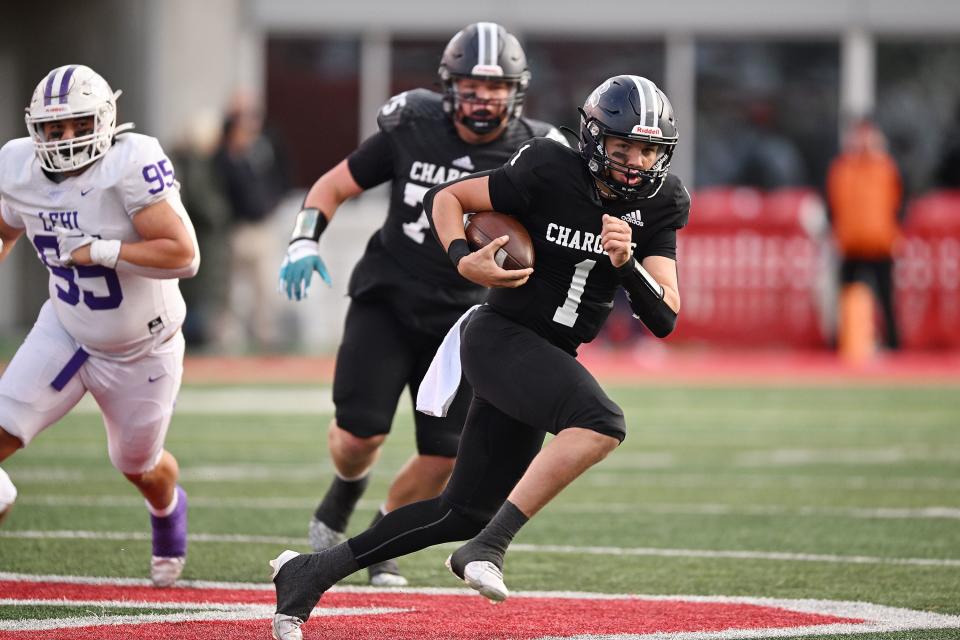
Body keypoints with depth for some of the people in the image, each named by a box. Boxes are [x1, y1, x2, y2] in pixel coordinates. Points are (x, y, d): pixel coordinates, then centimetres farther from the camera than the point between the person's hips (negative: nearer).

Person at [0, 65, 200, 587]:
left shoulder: (131, 166, -30)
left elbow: (184, 255, -34)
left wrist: (101, 252, -34)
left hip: (141, 352, -3)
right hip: (65, 332, 3)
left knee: (140, 468, 21)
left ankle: (168, 510, 54)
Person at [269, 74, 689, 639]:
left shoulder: (657, 208, 1)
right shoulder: (550, 174, -14)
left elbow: (665, 319, -4)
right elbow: (446, 197, -3)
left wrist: (627, 265, -22)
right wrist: (465, 261, -20)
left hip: (549, 360, 7)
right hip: (499, 337, -7)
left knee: (465, 512, 10)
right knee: (601, 424, -32)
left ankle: (310, 573, 21)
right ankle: (487, 549, -31)